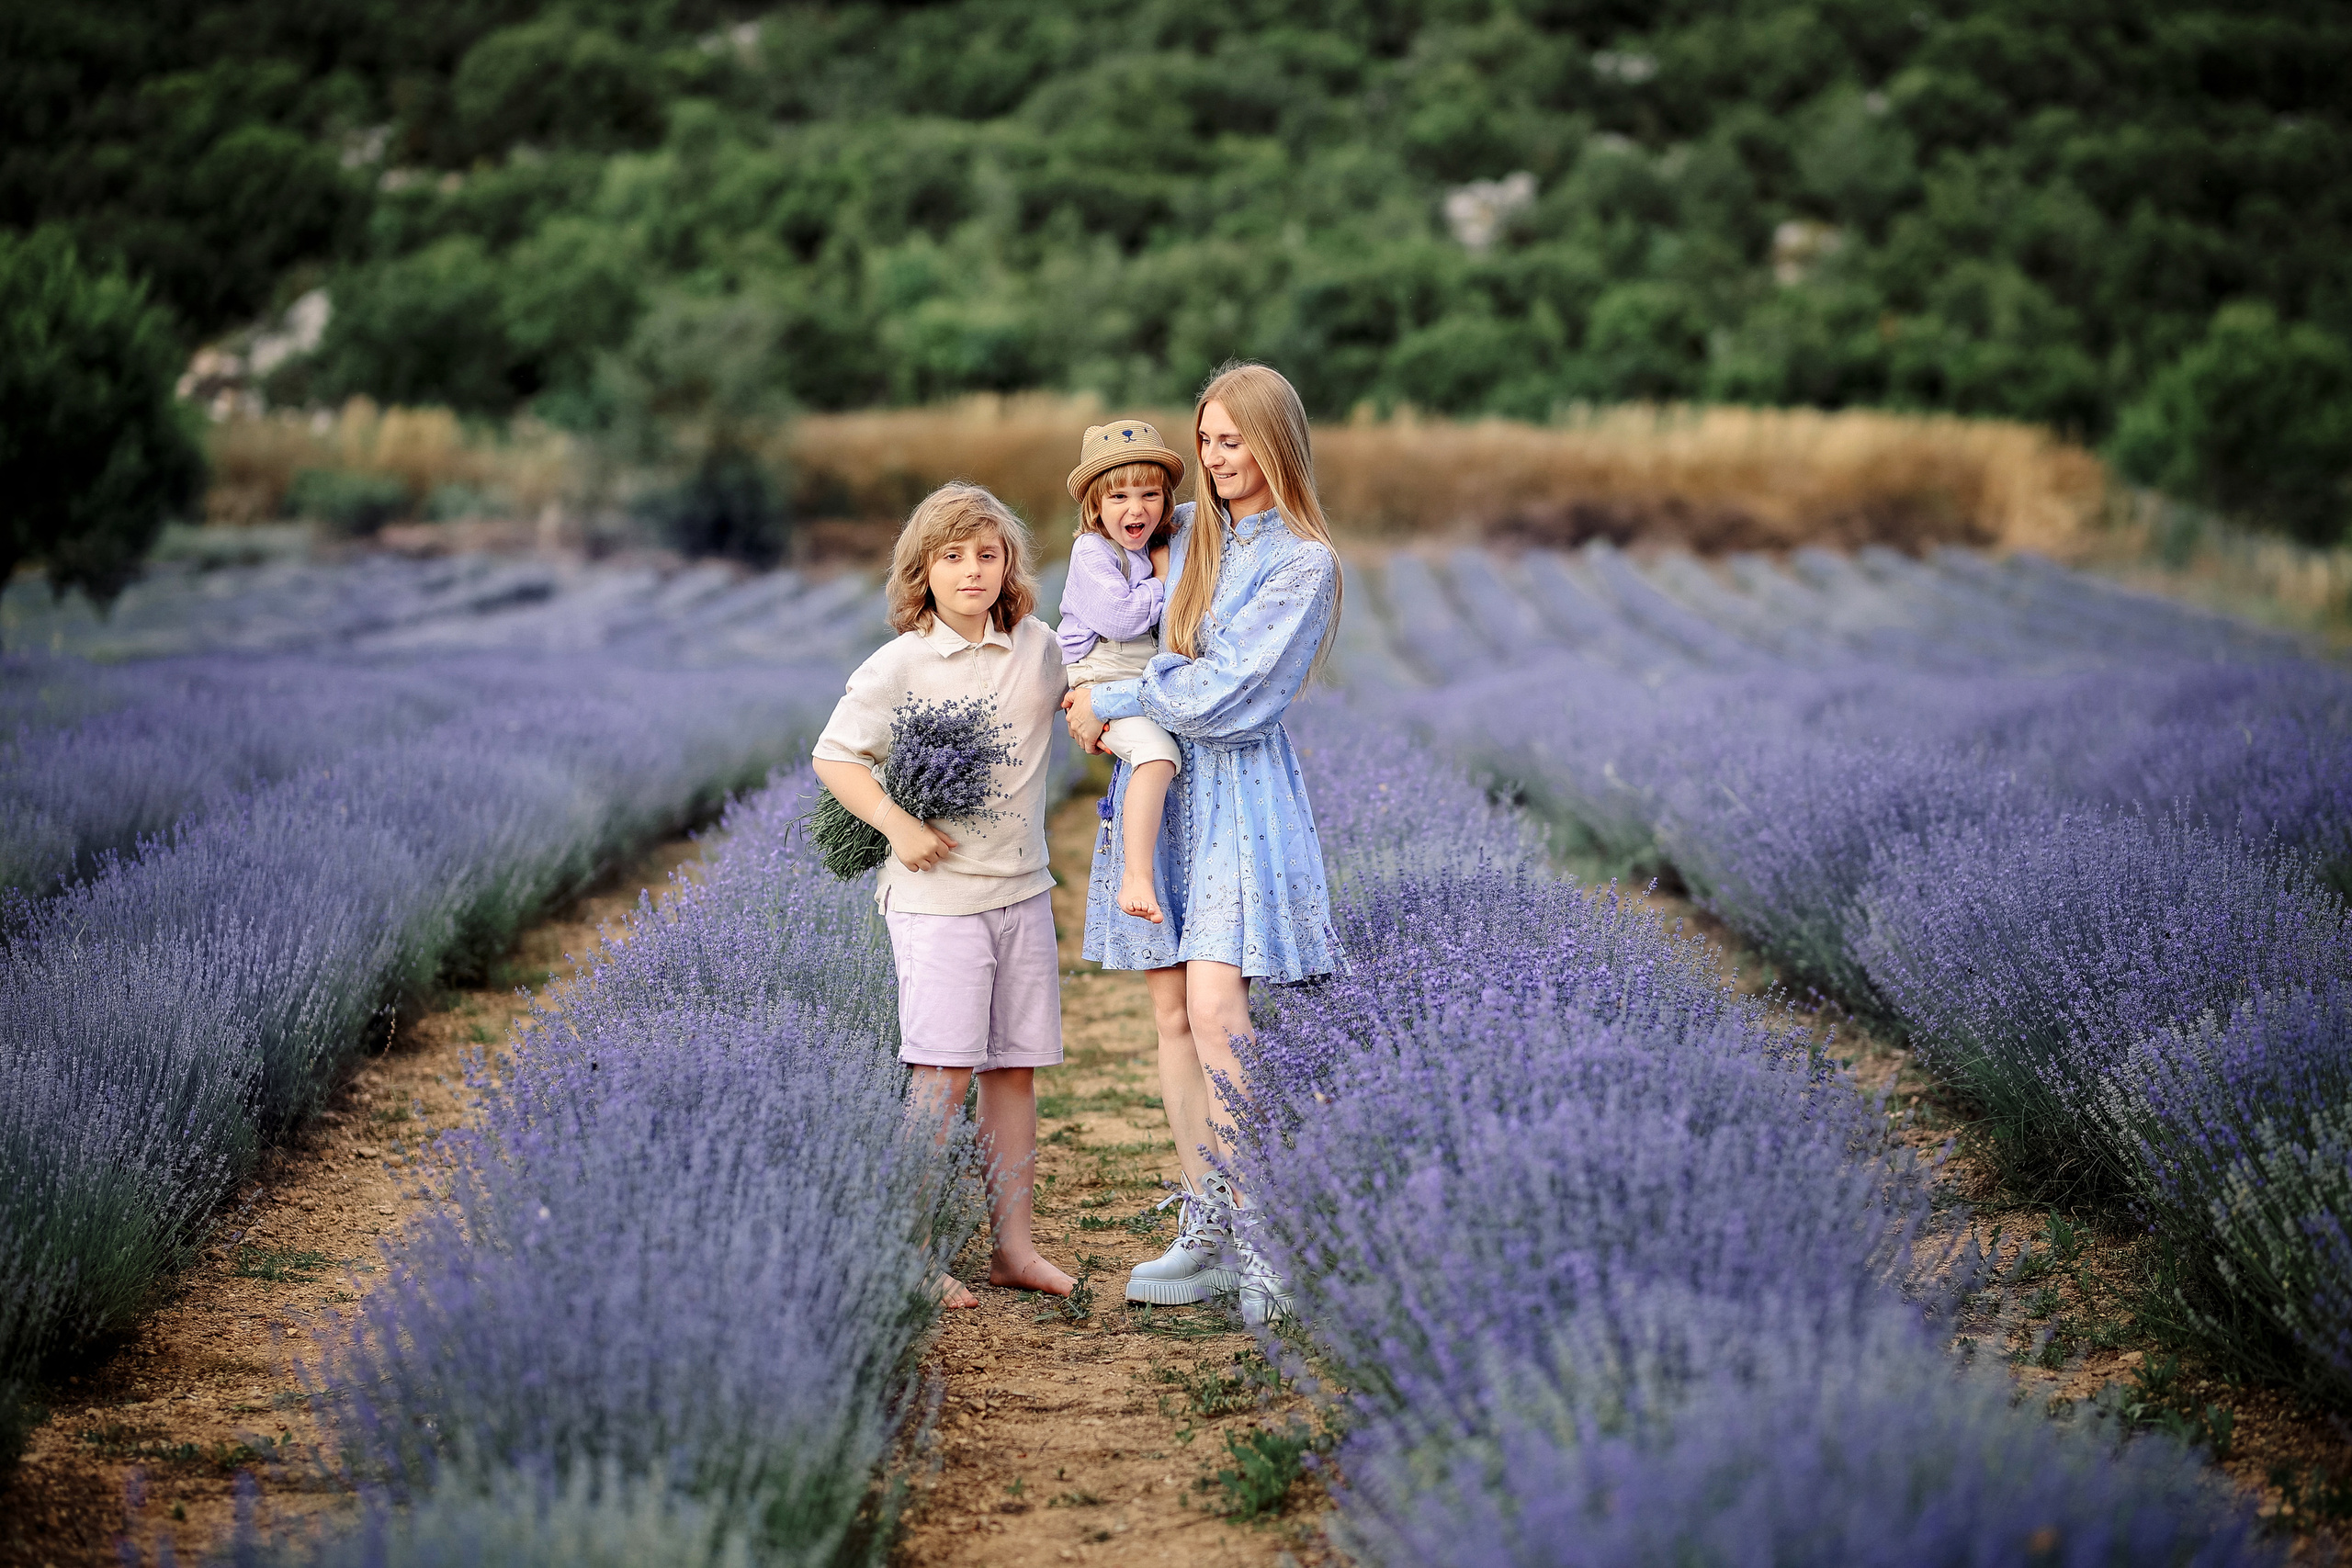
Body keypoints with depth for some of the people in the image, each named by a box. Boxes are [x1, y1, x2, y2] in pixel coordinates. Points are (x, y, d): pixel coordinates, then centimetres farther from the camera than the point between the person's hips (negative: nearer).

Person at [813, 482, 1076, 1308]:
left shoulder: (1041, 650, 6)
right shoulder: (900, 666, -6)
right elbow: (833, 756, -4)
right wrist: (897, 825, -16)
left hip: (1023, 891, 5)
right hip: (937, 894, -5)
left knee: (1015, 1069, 8)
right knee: (942, 1073, -9)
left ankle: (1012, 1243, 16)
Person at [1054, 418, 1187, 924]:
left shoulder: (1157, 549, 14)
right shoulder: (1092, 551, -10)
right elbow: (1119, 617, -23)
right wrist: (1163, 588, -10)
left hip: (1149, 683, 9)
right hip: (1099, 679, -9)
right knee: (1157, 752, -29)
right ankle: (1136, 878, -35)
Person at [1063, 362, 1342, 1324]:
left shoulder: (1303, 561, -8)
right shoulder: (1183, 528, 11)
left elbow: (1225, 692, -15)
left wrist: (1110, 703, -7)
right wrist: (1081, 688, 9)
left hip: (1239, 790, -6)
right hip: (1156, 784, 6)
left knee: (1215, 1011, -17)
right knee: (1171, 1012, 4)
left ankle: (1263, 1239, -11)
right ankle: (1206, 1235, 10)